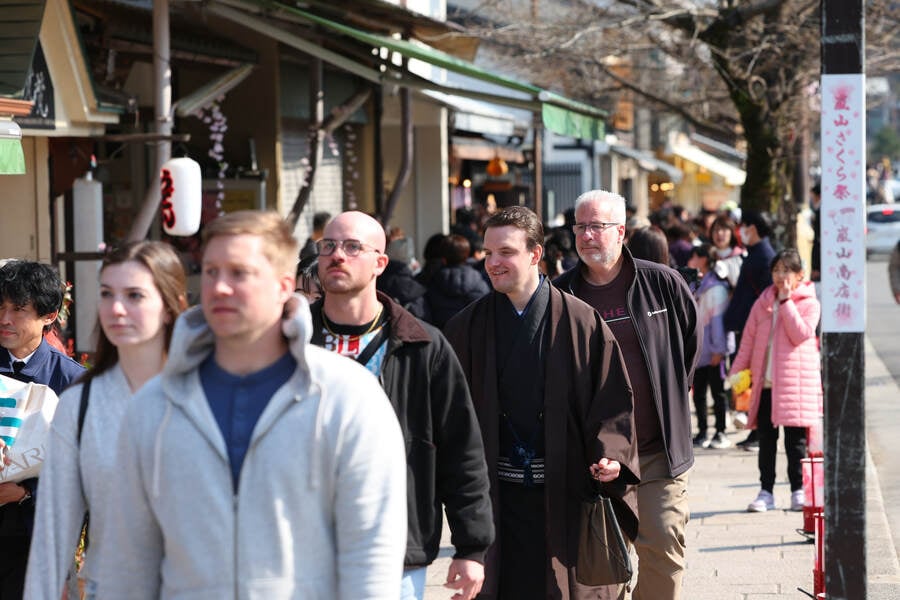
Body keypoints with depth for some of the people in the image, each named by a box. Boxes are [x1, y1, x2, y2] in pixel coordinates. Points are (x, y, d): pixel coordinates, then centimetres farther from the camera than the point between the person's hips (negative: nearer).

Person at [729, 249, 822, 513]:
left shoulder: (809, 303, 0)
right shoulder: (763, 303, 11)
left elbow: (801, 334, -15)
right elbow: (748, 338, 13)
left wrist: (786, 301, -14)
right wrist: (737, 370, 6)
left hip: (796, 381, -4)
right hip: (765, 382, 4)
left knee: (796, 439, 0)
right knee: (766, 439, 5)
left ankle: (798, 491, 9)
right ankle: (766, 492, 10)